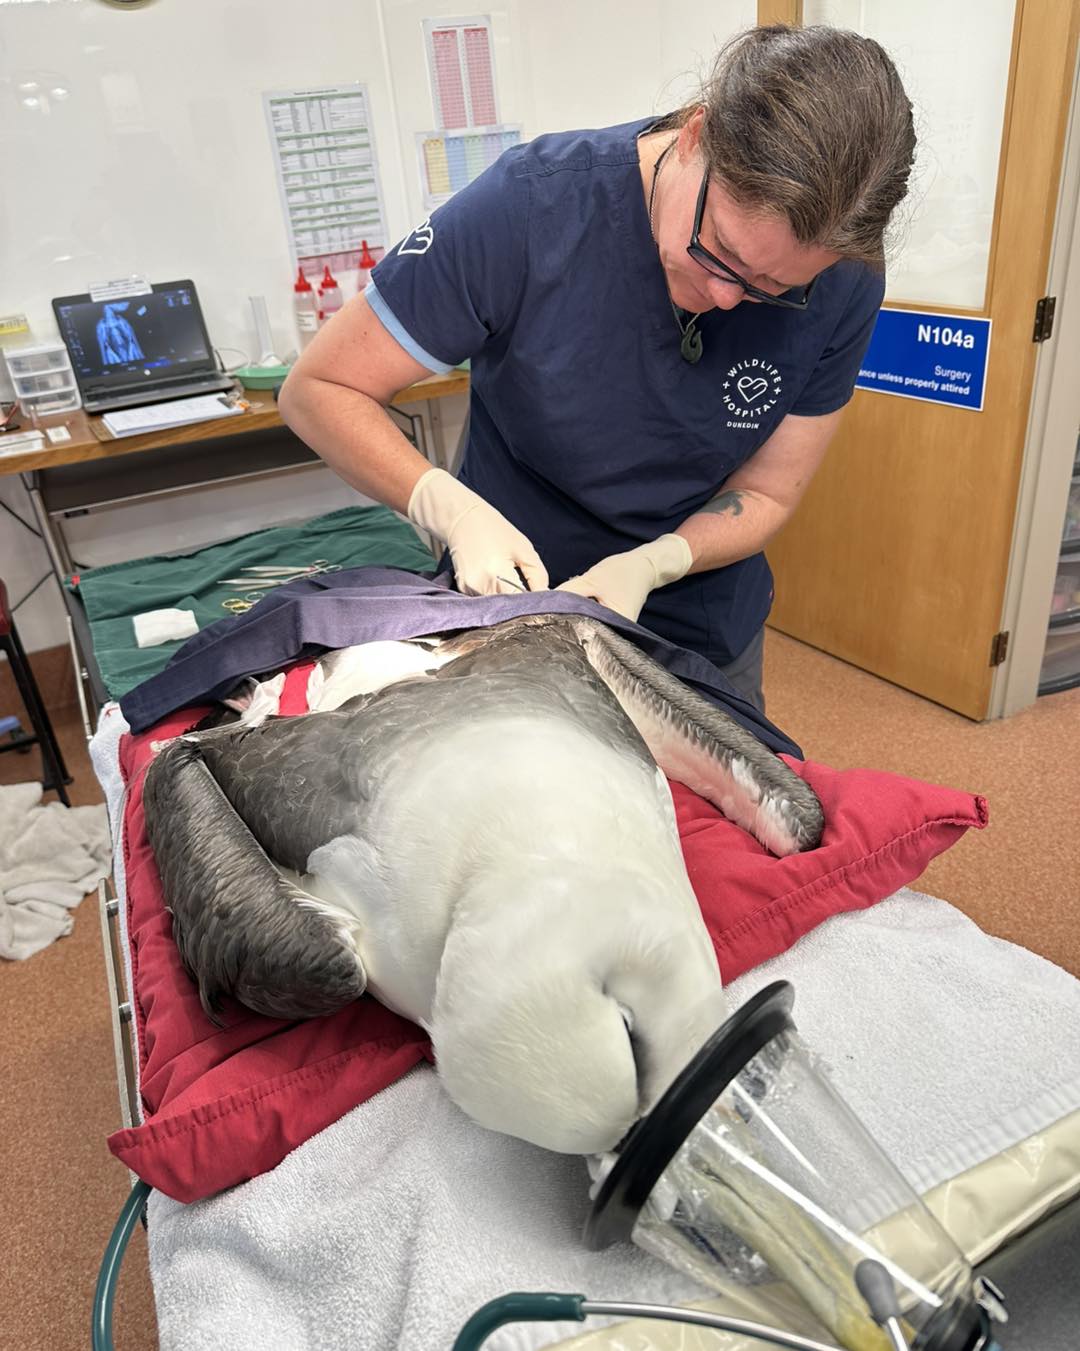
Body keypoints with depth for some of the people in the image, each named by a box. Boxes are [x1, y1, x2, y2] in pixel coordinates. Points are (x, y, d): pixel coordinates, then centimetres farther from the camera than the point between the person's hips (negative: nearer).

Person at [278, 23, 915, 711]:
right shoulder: (530, 206, -26)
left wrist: (651, 565, -28)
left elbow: (766, 493, -9)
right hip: (512, 605, -2)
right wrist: (454, 510, -35)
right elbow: (319, 390, -19)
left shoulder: (845, 283, -18)